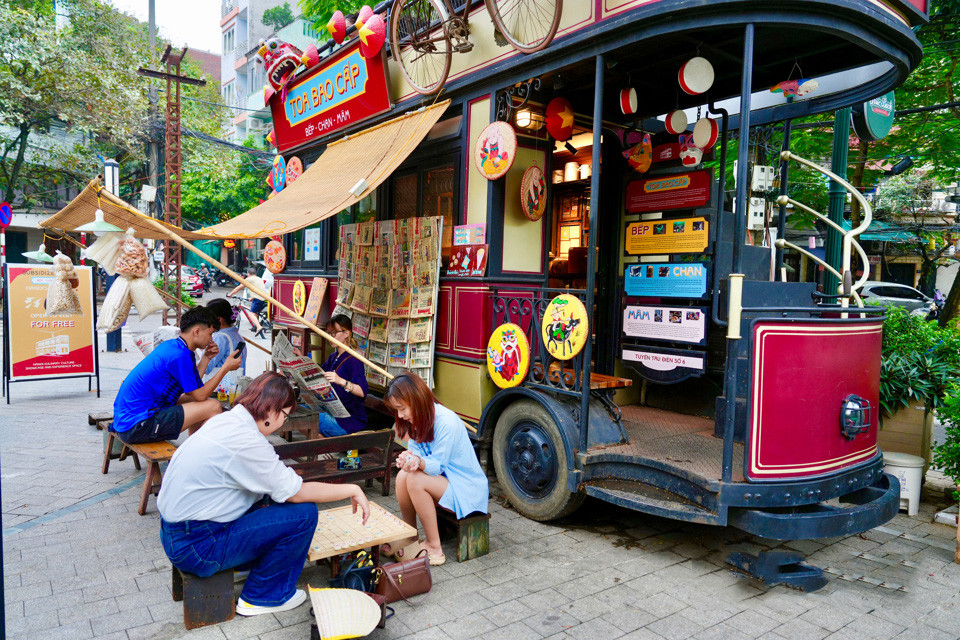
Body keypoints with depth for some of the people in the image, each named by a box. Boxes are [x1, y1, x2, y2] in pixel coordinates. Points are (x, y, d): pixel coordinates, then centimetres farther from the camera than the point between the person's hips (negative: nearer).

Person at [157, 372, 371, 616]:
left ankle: (248, 562, 26)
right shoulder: (246, 441, -25)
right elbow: (297, 493, -20)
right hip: (194, 547, -10)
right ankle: (261, 597, 5)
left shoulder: (225, 420, 4)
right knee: (304, 512, -12)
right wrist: (352, 490, -10)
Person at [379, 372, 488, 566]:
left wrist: (420, 462, -44)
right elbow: (414, 450, -2)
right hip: (442, 478, 8)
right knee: (402, 476, -18)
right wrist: (409, 459, -26)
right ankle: (409, 537, -2)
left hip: (467, 488, -7)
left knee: (415, 480, -28)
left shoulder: (447, 422, -25)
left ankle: (433, 548, -15)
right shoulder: (417, 419, 0)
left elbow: (438, 465, -23)